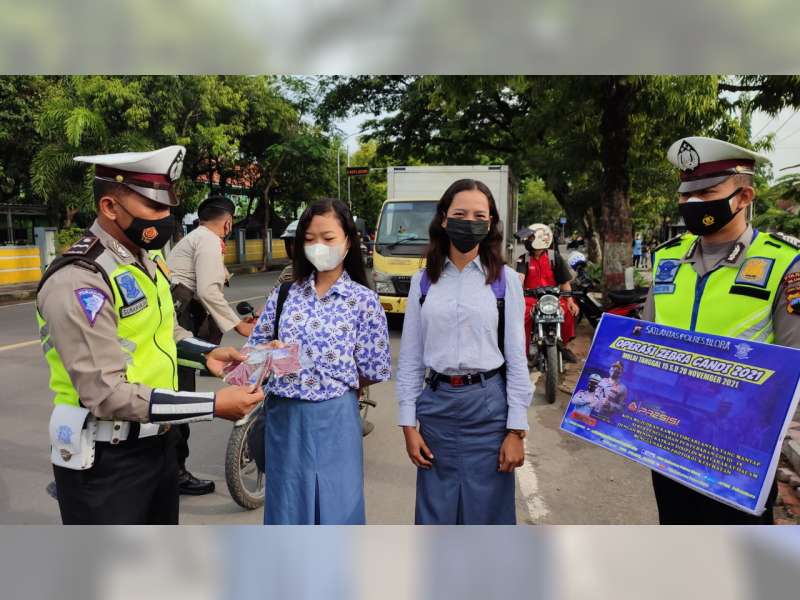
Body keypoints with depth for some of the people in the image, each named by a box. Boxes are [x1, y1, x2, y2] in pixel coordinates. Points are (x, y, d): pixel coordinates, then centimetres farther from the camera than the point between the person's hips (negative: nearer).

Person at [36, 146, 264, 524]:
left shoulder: (146, 261, 5)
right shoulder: (78, 282, -25)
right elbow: (107, 393, -29)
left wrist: (206, 353, -2)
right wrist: (212, 406, -30)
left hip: (159, 443, 9)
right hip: (106, 461, -9)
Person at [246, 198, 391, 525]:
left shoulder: (363, 300, -5)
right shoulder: (284, 294, 5)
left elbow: (373, 372, -4)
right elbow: (254, 350, 8)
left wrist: (334, 382, 1)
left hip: (334, 418, -3)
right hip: (283, 415, 3)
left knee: (337, 508, 8)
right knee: (287, 507, 15)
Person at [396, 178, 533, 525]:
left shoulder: (504, 280, 0)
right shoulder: (423, 281, 5)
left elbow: (516, 358, 0)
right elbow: (410, 358, 6)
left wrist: (516, 430, -4)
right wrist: (408, 425, 2)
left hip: (488, 406, -1)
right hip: (437, 405, 2)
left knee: (487, 512, 9)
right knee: (435, 515, 12)